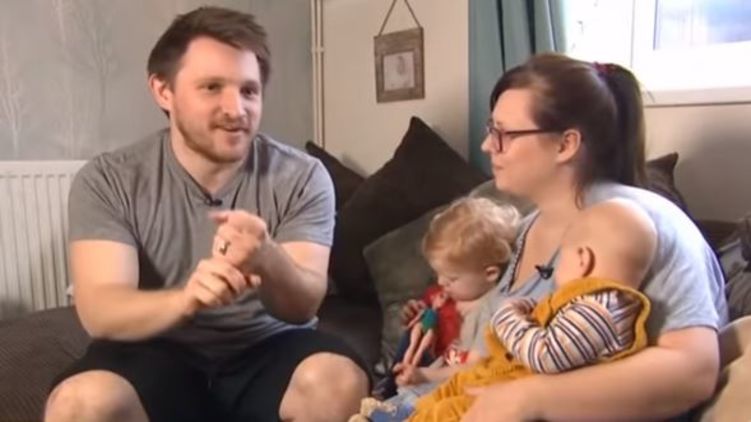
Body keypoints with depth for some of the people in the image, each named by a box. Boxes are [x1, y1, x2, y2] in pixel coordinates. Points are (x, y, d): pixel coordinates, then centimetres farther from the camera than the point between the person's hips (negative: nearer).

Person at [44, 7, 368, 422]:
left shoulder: (302, 176, -8)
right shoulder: (107, 181, -7)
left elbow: (303, 305, -15)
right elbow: (100, 313, -16)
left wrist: (267, 262, -39)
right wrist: (184, 298, -39)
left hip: (269, 348, 1)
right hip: (157, 353, 1)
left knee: (340, 381, -30)